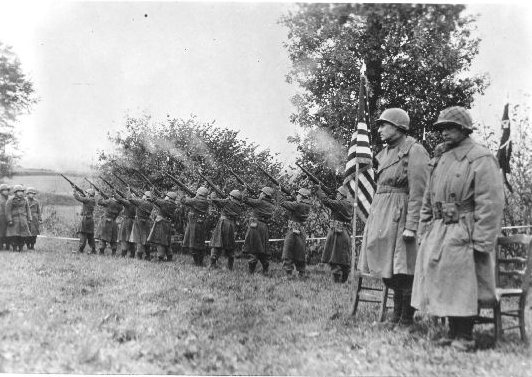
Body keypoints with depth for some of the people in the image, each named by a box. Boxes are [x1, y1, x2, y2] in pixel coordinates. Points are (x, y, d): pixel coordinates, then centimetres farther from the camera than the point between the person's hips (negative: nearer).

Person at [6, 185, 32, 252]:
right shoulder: (10, 200, -3)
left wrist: (29, 219, 8)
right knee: (14, 235, -5)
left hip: (23, 221, 4)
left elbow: (28, 210, 15)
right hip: (14, 220, -3)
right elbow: (8, 211, -5)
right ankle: (15, 249, 3)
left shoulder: (24, 200, 9)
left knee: (23, 235, 0)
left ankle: (21, 248, 9)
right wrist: (9, 220, -11)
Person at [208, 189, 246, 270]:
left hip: (223, 223, -4)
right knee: (230, 247, 15)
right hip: (232, 226, 4)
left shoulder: (227, 202, 0)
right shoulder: (240, 207, 11)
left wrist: (213, 194, 20)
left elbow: (214, 200, 1)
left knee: (216, 244, -2)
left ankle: (212, 264, -11)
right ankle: (230, 267, 15)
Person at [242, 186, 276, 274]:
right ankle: (265, 271, 11)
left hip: (255, 225, -5)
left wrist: (244, 192, 16)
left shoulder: (259, 202, -4)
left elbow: (245, 200, -2)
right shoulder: (271, 206, 11)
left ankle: (251, 271, -6)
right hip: (265, 228, 5)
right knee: (264, 250, 12)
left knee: (253, 249, -5)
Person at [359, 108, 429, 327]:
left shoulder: (414, 152, -9)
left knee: (402, 273, -3)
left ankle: (406, 321, 7)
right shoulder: (385, 153, 17)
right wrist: (374, 217, 17)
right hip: (381, 216, 8)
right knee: (387, 270, 12)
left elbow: (418, 193, -15)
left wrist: (411, 226, -20)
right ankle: (396, 316, 24)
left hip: (400, 216, -8)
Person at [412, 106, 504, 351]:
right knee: (442, 285, 10)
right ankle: (453, 332, 21)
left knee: (462, 287, -2)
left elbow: (491, 204, -15)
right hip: (437, 234, 7)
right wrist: (424, 232, 14)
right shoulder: (440, 159, 14)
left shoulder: (481, 159, -9)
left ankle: (465, 337, 9)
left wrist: (482, 243, -18)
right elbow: (428, 200, 19)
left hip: (464, 236, -7)